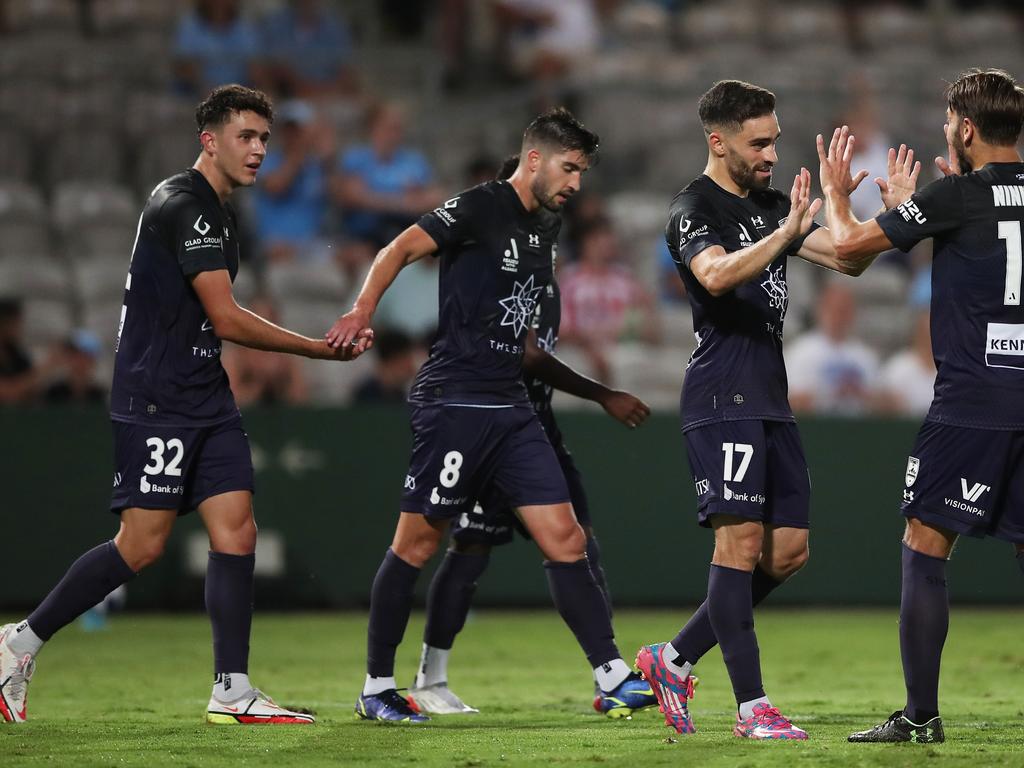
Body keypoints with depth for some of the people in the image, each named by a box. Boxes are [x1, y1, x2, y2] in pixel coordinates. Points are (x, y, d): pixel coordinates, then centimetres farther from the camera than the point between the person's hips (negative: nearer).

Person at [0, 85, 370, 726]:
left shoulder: (220, 213, 16)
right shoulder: (183, 206, -15)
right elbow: (226, 318, -19)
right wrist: (322, 349, -14)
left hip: (206, 397, 9)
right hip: (155, 402, -9)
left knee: (237, 532, -1)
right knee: (141, 545, -10)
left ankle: (232, 691, -2)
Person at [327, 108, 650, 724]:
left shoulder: (545, 227, 15)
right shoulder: (481, 208, -9)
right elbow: (400, 250, -15)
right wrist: (363, 312, -30)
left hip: (512, 408, 8)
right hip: (455, 402, -8)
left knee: (565, 539, 0)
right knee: (418, 543, 0)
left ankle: (614, 679, 2)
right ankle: (376, 689, 10)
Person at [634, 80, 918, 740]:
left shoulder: (772, 203, 17)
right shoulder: (695, 210, -8)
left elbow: (848, 260, 15)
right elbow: (717, 275, -28)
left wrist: (890, 215, -3)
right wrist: (787, 231, -38)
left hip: (771, 401, 9)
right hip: (723, 399, -9)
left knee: (789, 551, 7)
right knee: (742, 542, -12)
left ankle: (674, 660, 17)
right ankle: (752, 707, -10)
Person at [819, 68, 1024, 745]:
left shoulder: (958, 195, -8)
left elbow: (850, 243, -1)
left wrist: (835, 192, 19)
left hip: (970, 404, -6)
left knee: (924, 550, 2)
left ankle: (922, 715, 0)